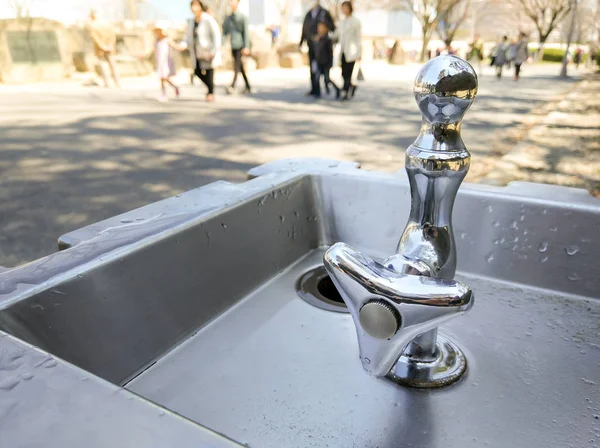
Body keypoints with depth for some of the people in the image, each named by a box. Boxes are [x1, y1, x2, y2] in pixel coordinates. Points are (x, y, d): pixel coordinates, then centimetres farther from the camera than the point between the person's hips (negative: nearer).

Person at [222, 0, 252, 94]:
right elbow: (225, 33, 14)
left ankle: (233, 86, -19)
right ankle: (248, 87, 17)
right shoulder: (228, 18, 14)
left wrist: (246, 47, -16)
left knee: (237, 66, -15)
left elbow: (246, 33, -8)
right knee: (240, 67, 9)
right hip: (233, 46, 6)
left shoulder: (243, 17, -2)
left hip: (240, 45, -6)